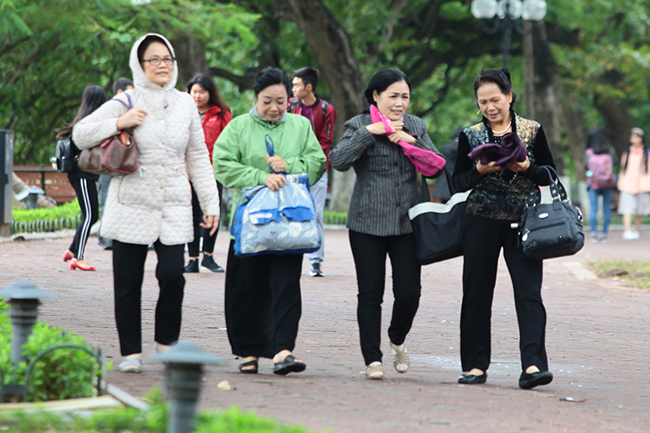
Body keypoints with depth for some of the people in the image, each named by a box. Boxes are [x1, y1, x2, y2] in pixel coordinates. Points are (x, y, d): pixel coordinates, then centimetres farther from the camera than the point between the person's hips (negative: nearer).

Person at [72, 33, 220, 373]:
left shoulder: (185, 104, 10)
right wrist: (119, 123, -13)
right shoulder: (126, 103, 0)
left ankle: (167, 340, 7)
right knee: (128, 282, 1)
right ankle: (131, 352, 12)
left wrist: (211, 203, 11)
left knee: (172, 274, -12)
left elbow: (198, 158, 14)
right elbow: (80, 134, 0)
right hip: (132, 205, -2)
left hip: (174, 208, 2)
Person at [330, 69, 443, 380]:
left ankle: (398, 339, 26)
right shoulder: (359, 125, 0)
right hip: (368, 223, -2)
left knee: (409, 291, -3)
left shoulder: (416, 126, 11)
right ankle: (373, 360, 8)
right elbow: (338, 161, -16)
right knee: (370, 293, -1)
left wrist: (412, 140, -10)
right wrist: (371, 131, -19)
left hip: (407, 222, 2)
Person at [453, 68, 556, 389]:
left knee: (528, 292, -12)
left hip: (522, 222, -1)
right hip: (482, 222, 1)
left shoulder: (532, 131, 3)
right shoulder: (470, 136, 6)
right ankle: (475, 365, 13)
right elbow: (459, 182, 5)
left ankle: (533, 364, -18)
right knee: (477, 294, 3)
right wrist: (480, 171, -14)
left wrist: (526, 168, -14)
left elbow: (549, 174, 4)